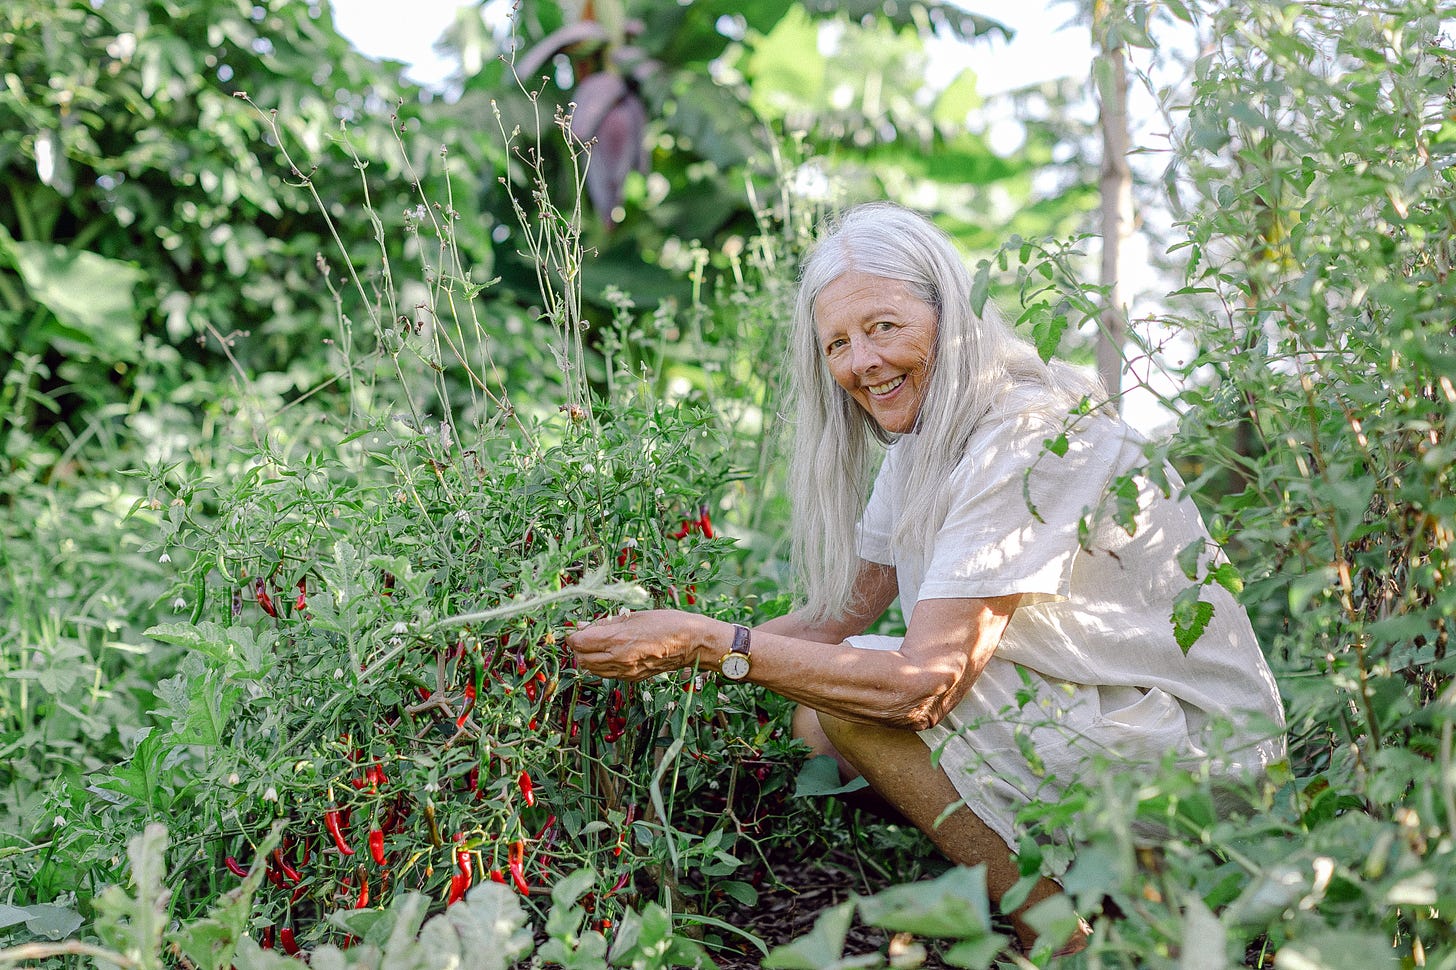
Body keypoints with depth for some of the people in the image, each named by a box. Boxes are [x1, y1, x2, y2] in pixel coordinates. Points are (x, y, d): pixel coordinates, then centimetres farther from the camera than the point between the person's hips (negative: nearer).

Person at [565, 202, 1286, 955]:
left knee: (862, 696, -20)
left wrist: (707, 644, -28)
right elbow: (835, 617, 7)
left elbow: (925, 682, -29)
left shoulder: (1030, 439, -24)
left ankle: (1068, 940, -7)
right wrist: (670, 652, -7)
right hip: (1082, 713, 9)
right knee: (817, 718, 1)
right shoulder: (922, 437, 5)